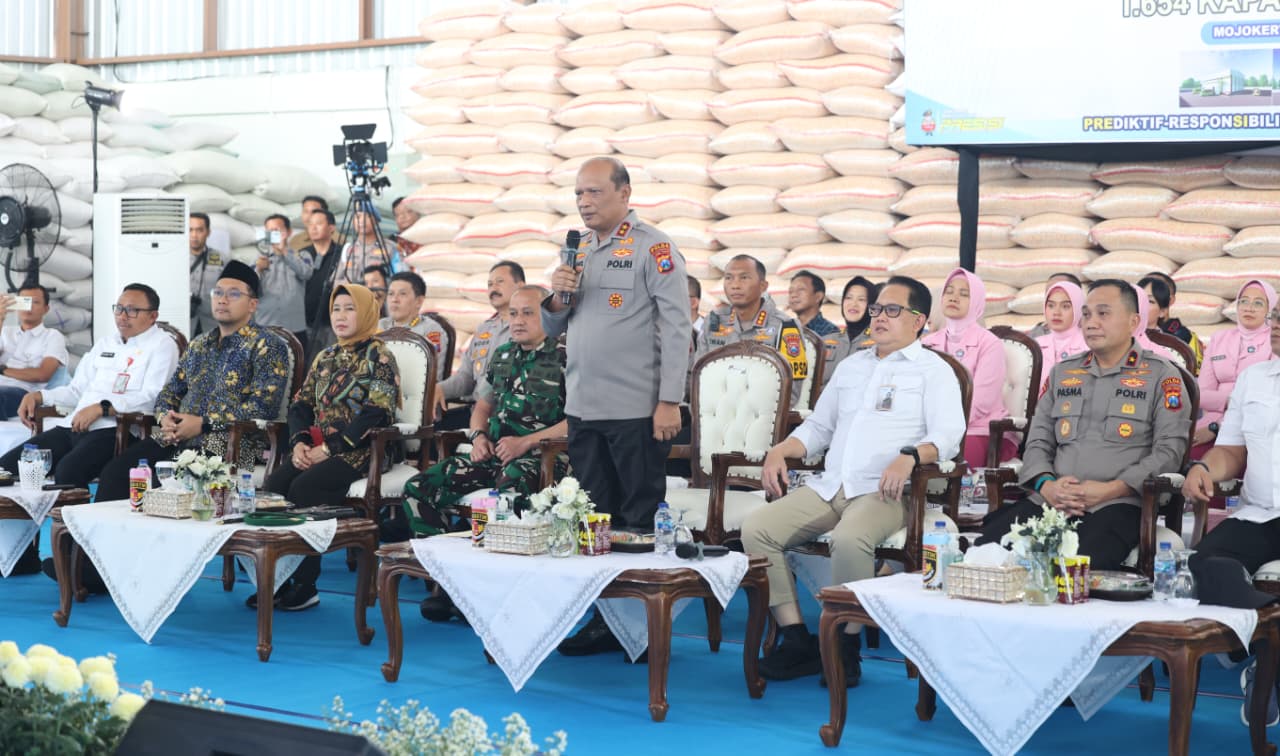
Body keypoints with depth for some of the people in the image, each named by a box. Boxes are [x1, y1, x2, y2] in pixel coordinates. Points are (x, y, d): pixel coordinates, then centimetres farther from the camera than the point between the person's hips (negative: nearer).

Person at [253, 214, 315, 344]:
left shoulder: (301, 255, 9)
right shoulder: (261, 258, 13)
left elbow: (306, 273, -13)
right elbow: (250, 291, 4)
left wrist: (284, 251, -16)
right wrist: (258, 270, -13)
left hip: (295, 328, -1)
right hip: (264, 327, 1)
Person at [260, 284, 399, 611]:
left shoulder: (378, 357, -3)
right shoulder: (326, 358, 20)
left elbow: (376, 414, -14)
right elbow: (301, 403, 17)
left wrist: (329, 449, -17)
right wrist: (299, 442, -4)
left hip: (358, 451, -6)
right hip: (317, 449, 7)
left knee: (303, 488, -30)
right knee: (272, 486, -20)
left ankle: (304, 585, -22)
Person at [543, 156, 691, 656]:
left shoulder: (653, 248, -5)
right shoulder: (578, 252, 15)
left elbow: (677, 327, -10)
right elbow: (553, 330, 19)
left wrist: (669, 401, -17)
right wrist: (557, 297, -3)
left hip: (636, 410, -7)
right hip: (584, 409, 7)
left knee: (639, 521, 0)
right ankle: (605, 620, 19)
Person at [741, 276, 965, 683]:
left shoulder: (933, 370, 7)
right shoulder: (851, 366, 26)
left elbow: (948, 435, -7)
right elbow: (818, 426, 29)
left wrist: (909, 456, -27)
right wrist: (780, 450, 9)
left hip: (883, 491, -6)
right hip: (828, 486, 6)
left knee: (849, 539, -38)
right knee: (756, 527, -16)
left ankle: (846, 647, -19)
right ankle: (798, 641, -14)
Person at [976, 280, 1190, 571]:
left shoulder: (1161, 376, 9)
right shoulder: (1063, 372, 24)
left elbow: (1169, 450, 0)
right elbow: (1038, 441, 21)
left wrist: (1112, 489, -12)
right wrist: (1046, 485, -2)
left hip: (1117, 504, -4)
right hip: (1049, 501, 4)